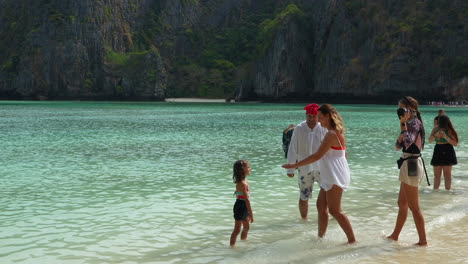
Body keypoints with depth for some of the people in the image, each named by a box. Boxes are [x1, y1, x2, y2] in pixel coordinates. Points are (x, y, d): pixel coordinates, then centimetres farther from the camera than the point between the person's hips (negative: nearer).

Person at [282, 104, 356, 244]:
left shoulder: (331, 134, -19)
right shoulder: (338, 133, 12)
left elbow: (317, 156, -25)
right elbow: (344, 154, 19)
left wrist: (295, 165, -24)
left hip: (334, 177, -10)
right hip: (330, 176, 10)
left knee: (334, 210, -5)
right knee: (321, 205, 14)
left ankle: (352, 240, -1)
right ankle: (321, 236, 22)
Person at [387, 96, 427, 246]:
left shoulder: (414, 122, -14)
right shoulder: (410, 123, 15)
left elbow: (408, 142, -30)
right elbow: (398, 146, 11)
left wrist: (403, 123, -25)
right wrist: (403, 124, 0)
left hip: (411, 165, -10)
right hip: (408, 166, 10)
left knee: (413, 206, -4)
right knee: (402, 204, 17)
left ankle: (423, 241, 2)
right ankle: (395, 235, 28)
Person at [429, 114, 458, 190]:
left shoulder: (450, 130, -9)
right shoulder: (436, 128, 2)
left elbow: (455, 143, -11)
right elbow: (430, 140, 3)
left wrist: (446, 137, -23)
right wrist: (436, 135, -16)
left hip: (448, 152, -4)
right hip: (438, 152, 4)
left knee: (447, 174, 0)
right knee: (437, 174, 8)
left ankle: (447, 191, 4)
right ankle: (435, 190, 14)